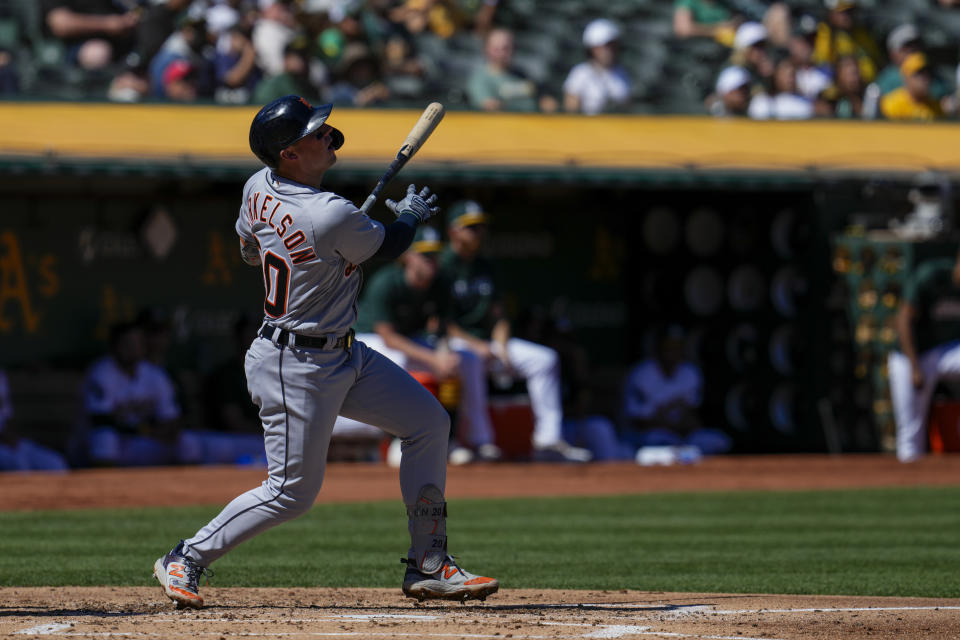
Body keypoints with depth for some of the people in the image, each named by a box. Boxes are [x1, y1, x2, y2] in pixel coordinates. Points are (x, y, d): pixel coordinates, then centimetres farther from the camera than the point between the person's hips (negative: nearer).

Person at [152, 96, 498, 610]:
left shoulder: (259, 188, -3)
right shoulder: (332, 216, -29)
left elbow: (249, 251, 16)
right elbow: (386, 246, -9)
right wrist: (411, 214, 13)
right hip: (298, 369, -10)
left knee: (428, 422, 10)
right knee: (292, 492, -1)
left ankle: (428, 567, 14)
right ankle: (184, 561, 14)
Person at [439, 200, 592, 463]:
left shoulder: (484, 267, 16)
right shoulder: (441, 265, -8)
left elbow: (497, 315, 15)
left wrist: (501, 347, -4)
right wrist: (475, 345, -22)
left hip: (485, 340, 8)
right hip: (452, 342, -8)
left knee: (545, 359, -6)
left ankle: (548, 440, -11)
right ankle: (479, 441, -42)